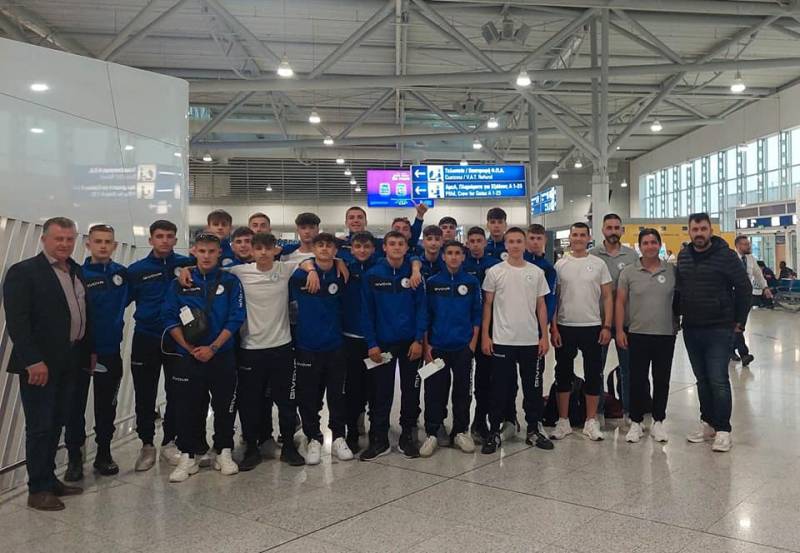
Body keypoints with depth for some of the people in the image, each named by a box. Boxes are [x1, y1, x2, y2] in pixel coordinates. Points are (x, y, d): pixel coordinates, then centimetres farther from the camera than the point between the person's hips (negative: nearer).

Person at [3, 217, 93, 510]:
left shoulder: (77, 271, 12)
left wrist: (90, 351, 12)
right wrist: (33, 361, -20)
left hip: (68, 362, 7)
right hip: (39, 364, -7)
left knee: (56, 423, 15)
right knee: (40, 427, 1)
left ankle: (49, 479, 27)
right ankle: (38, 489, 11)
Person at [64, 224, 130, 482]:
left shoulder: (122, 273, 3)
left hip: (110, 351, 3)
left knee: (106, 406, 13)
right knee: (76, 405, 5)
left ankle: (104, 454, 26)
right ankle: (74, 458, 17)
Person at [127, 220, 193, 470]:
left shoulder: (186, 265, 1)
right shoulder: (136, 270, 2)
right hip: (145, 339, 0)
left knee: (176, 393, 8)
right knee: (145, 396, 6)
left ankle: (169, 442, 23)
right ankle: (147, 445, 20)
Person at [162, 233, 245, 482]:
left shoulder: (230, 282, 1)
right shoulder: (180, 283, 4)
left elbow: (236, 318, -5)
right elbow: (170, 319, 0)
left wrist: (212, 348, -13)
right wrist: (190, 348, -10)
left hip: (222, 356, 0)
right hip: (188, 357, 1)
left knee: (225, 406, 7)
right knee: (188, 408, 4)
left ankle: (224, 453, 21)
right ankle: (188, 457, 16)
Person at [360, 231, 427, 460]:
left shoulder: (413, 273, -1)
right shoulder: (372, 275, -3)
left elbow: (421, 308, -1)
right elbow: (367, 311, -2)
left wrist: (419, 340, -8)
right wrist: (371, 343, -7)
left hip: (410, 342, 1)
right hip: (382, 342, -1)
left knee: (410, 391, 8)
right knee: (380, 393, 5)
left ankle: (408, 437, 21)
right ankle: (378, 440, 16)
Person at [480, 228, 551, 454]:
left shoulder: (536, 272, 5)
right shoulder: (495, 272, -1)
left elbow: (541, 306, 8)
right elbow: (487, 305, 1)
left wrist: (544, 336, 2)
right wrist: (485, 336, -4)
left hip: (531, 341, 2)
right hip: (502, 340, -2)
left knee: (533, 387, 10)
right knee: (499, 388, 3)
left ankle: (533, 430, 23)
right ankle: (494, 432, 14)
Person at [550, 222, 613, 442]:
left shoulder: (599, 264, 3)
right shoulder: (560, 265, 3)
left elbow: (607, 297, 3)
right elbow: (553, 298, 3)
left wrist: (607, 326, -4)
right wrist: (553, 328, -3)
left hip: (592, 327, 0)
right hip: (565, 327, 0)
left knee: (593, 374, 5)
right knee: (563, 374, 7)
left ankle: (591, 421, 17)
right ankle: (563, 421, 17)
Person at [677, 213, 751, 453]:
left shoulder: (726, 255, -8)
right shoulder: (683, 256, 7)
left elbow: (744, 288, -5)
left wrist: (739, 321, -3)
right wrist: (678, 316, 12)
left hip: (719, 330, -5)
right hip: (691, 329, 5)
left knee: (718, 380, -6)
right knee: (702, 379, 13)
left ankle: (723, 430, 3)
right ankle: (707, 423, 24)